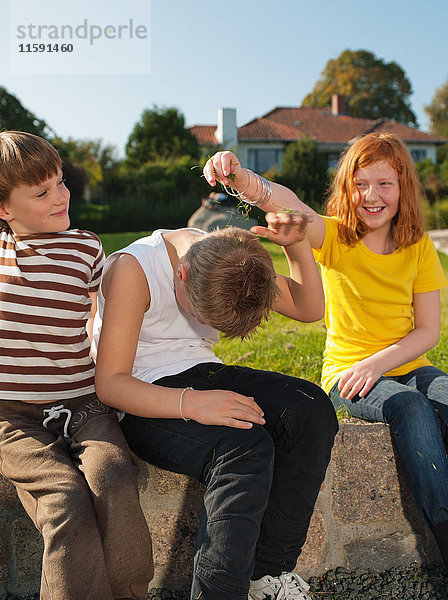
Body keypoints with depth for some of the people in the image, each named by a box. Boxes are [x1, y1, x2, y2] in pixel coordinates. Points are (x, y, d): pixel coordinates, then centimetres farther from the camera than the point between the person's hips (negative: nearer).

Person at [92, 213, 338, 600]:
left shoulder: (229, 263, -2)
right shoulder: (132, 269, -21)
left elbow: (310, 308, 3)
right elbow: (109, 383, -24)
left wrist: (298, 246, -14)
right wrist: (191, 403, -37)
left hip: (204, 376, 7)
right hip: (143, 403, -6)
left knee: (312, 409, -17)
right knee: (245, 447, -33)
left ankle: (269, 569, -10)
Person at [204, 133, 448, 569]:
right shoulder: (334, 236, -4)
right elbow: (289, 205, -27)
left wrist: (377, 362, -15)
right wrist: (240, 177, -48)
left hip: (406, 367, 3)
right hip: (347, 373, -3)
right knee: (411, 408, -32)